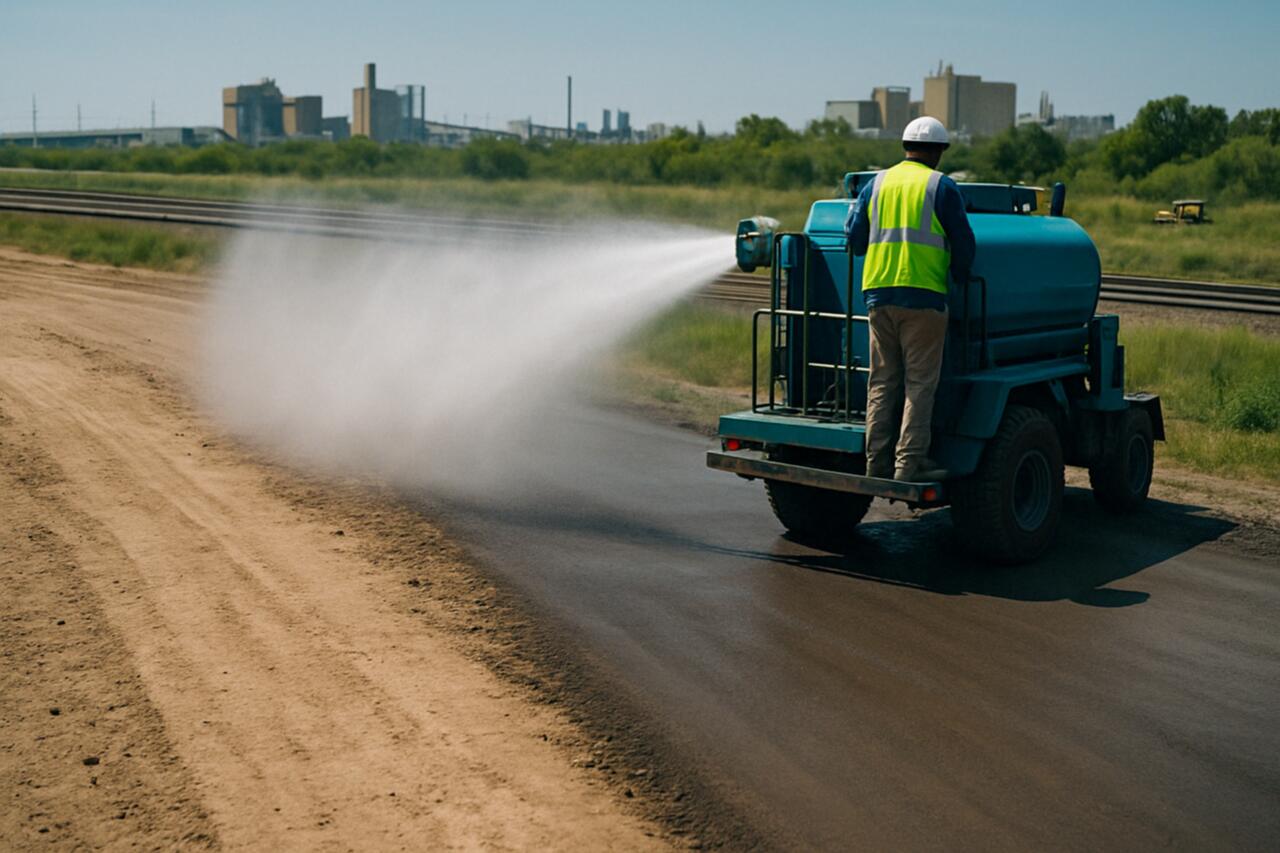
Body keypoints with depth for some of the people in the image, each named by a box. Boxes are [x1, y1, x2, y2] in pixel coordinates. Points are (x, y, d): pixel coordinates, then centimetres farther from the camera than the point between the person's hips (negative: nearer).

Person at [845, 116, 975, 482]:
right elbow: (963, 244, 0)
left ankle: (878, 460, 10)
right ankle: (910, 462, -4)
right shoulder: (941, 186, -1)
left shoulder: (877, 183, 11)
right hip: (923, 294, -5)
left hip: (878, 292, 5)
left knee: (882, 382, 10)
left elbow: (854, 237, 13)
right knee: (919, 383, -1)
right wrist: (958, 277, 18)